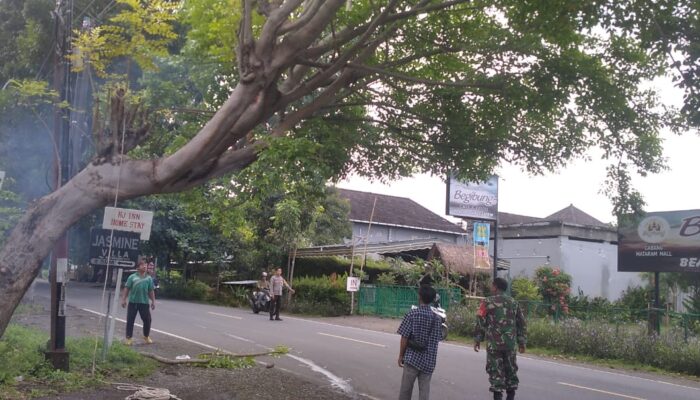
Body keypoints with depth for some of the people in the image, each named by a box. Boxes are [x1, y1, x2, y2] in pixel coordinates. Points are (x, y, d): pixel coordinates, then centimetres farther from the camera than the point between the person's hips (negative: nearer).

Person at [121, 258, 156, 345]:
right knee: (130, 320, 0)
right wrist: (123, 299, -5)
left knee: (147, 320, 5)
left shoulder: (149, 278, 8)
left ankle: (146, 336, 25)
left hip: (144, 302, 2)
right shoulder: (132, 277, 1)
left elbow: (151, 291, 10)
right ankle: (128, 338, 9)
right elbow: (126, 289, 1)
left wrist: (153, 301, 6)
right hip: (133, 302, -2)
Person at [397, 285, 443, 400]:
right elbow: (436, 340, 6)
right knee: (425, 391, 6)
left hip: (412, 357, -3)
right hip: (428, 360, 3)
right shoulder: (436, 318, 2)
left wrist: (401, 355, 1)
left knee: (406, 389, 8)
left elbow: (404, 338, -9)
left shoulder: (412, 314, -9)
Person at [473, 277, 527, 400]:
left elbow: (480, 322, -5)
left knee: (495, 369, 1)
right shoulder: (514, 302, 9)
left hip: (494, 343, -4)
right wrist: (521, 341, 16)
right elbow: (521, 323, 11)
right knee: (511, 368, 15)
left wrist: (477, 339, 3)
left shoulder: (487, 302, -4)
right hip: (511, 343, 4)